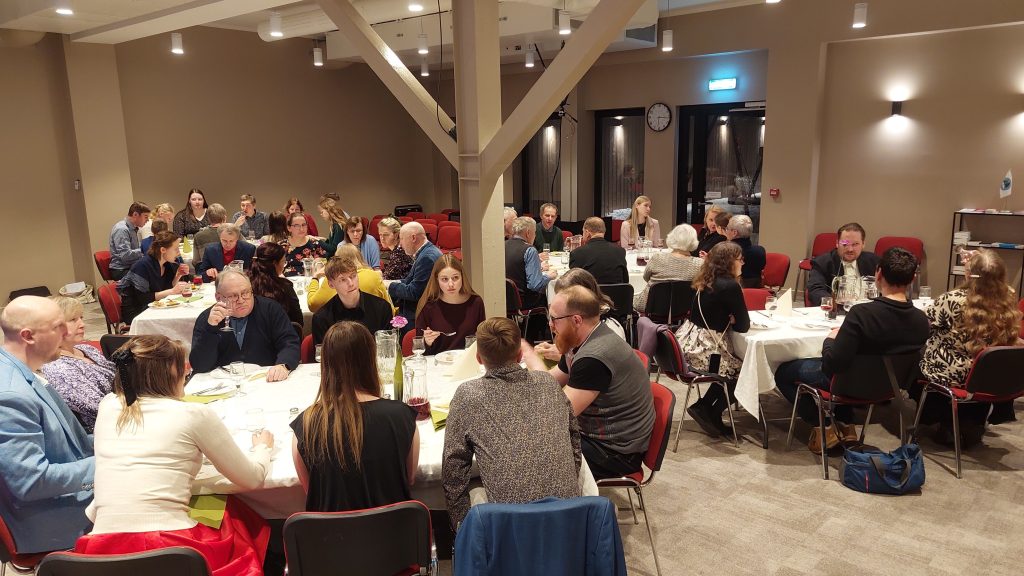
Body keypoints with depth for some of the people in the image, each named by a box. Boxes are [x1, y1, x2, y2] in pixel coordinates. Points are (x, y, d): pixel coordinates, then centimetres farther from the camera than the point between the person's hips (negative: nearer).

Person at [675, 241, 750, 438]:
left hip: (687, 344, 8)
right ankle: (709, 411, 15)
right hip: (702, 352, -8)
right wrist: (733, 319, 9)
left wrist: (729, 318, 6)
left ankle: (705, 408, 22)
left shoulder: (706, 282, 9)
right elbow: (743, 326, -10)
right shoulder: (730, 286, -15)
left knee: (732, 364, 22)